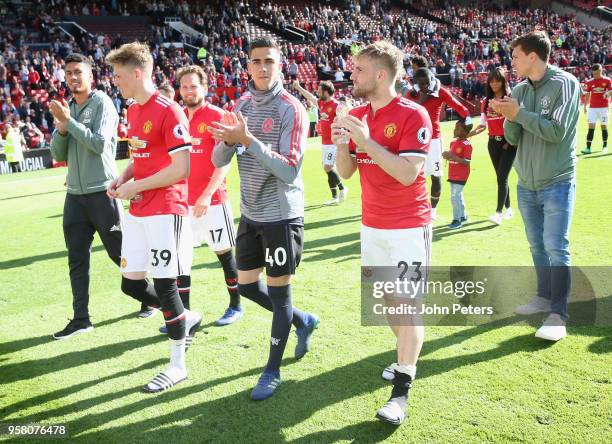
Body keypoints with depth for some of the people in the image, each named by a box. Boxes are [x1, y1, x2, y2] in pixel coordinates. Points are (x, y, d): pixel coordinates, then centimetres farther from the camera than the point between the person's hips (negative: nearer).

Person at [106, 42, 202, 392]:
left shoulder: (169, 112, -14)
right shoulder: (133, 111, 14)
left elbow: (181, 168, -19)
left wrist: (135, 187, -14)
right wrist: (122, 180, 4)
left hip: (165, 211, -9)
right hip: (137, 212, 9)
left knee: (164, 286, -4)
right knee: (131, 283, 11)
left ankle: (178, 366, 12)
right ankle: (187, 319, 33)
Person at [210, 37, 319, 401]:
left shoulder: (291, 109, -12)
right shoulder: (242, 105, 7)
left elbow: (289, 171, -22)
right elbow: (218, 161, 3)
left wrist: (249, 140, -29)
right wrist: (229, 141, -18)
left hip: (282, 216, -7)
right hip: (251, 214, 7)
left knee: (279, 292, 3)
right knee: (247, 286, 14)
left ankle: (273, 371, 19)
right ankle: (304, 321, 38)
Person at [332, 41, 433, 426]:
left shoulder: (413, 115, -14)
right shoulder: (357, 116, 5)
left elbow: (408, 173, -23)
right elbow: (346, 172, 6)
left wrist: (366, 141, -28)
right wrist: (341, 144, -13)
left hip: (409, 226, -6)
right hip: (372, 225, 7)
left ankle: (401, 392, 2)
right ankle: (409, 356, 36)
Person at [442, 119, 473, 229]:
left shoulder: (467, 145, -17)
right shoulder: (453, 142, 8)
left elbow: (467, 162, -23)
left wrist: (452, 157, -29)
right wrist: (447, 156, -3)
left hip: (460, 176, -9)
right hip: (452, 175, 9)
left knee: (455, 197, -9)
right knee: (458, 196, 18)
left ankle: (457, 219, 2)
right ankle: (462, 216, 32)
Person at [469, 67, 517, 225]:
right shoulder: (486, 101, 9)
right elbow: (483, 124, 11)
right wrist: (467, 134, -4)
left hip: (508, 142, -5)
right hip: (493, 142, 5)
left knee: (502, 177, -12)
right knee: (501, 177, 13)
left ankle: (499, 212, -12)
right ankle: (508, 208, 26)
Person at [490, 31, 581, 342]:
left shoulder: (565, 84, -11)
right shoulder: (519, 90, 6)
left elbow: (557, 131, -20)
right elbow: (513, 138, 5)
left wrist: (519, 113, -16)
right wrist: (508, 117, -14)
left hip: (557, 183, -6)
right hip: (526, 184, 6)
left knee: (555, 247, -8)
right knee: (536, 244, 14)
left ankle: (558, 315, -3)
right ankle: (545, 297, 28)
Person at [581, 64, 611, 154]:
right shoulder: (589, 82, 5)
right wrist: (585, 106, 9)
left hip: (603, 107, -1)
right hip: (592, 107, 1)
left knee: (604, 126, 6)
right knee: (591, 127, -6)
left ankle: (605, 146, 19)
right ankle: (588, 148, -10)